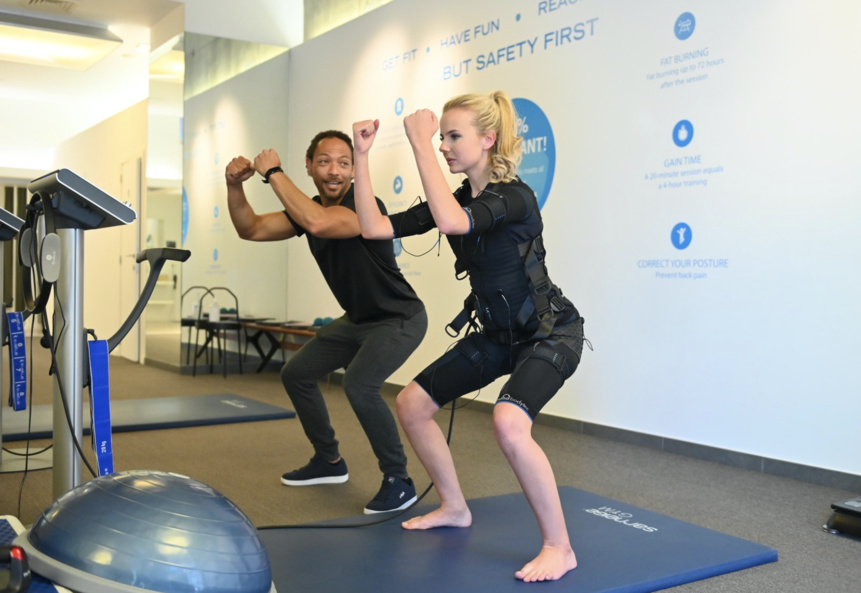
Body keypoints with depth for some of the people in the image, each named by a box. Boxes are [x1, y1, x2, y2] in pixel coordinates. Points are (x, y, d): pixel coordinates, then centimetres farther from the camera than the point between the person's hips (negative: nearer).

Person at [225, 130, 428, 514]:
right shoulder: (308, 209, -1)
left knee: (359, 385, -30)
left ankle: (399, 480, -11)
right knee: (296, 373, 13)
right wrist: (235, 186, -18)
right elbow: (251, 230, 0)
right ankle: (329, 461, 28)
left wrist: (273, 173, -33)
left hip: (400, 319, -9)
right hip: (358, 319, 9)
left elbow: (317, 224, -44)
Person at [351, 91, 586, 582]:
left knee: (509, 423, -33)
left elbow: (451, 222, -43)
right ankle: (455, 508, 26)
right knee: (412, 404, 7)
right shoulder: (456, 199, 1)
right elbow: (374, 227, -5)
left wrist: (420, 144, -36)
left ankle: (560, 548, -13)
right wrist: (362, 155, -9)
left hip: (550, 332, -8)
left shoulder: (514, 196, -22)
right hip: (498, 333, 9)